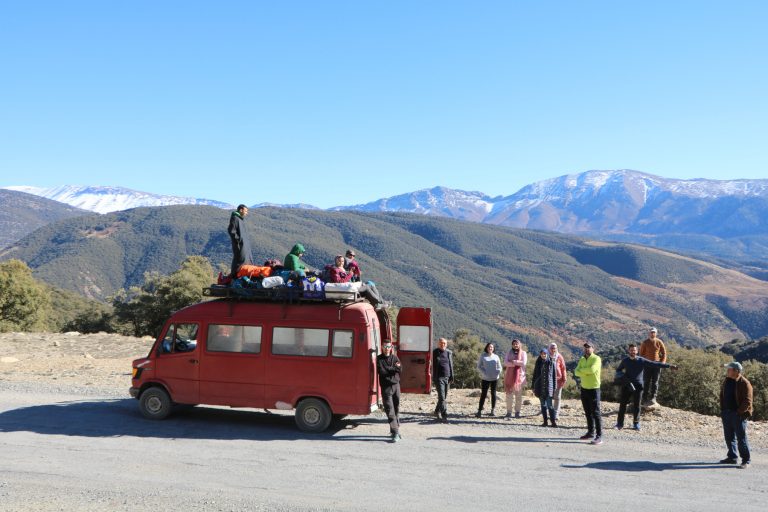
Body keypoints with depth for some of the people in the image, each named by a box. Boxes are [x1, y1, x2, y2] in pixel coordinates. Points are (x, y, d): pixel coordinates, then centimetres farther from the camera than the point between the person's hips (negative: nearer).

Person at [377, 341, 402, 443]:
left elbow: (399, 369, -3)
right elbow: (381, 372, -12)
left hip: (396, 385, 4)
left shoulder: (395, 357, 10)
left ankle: (395, 430, 22)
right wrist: (393, 368, -7)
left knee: (396, 409, 10)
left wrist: (388, 369, -14)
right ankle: (395, 433, -12)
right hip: (386, 387, -4)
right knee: (390, 410, -9)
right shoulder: (379, 359, 0)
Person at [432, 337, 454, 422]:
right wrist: (434, 377, -8)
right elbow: (434, 366, -3)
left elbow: (451, 365, 13)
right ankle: (444, 415, -13)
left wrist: (451, 376, 8)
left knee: (444, 396, 12)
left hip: (447, 377, 5)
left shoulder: (449, 353, 10)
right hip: (439, 377, -5)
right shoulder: (435, 352, -1)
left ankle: (437, 411, 31)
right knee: (442, 397, -11)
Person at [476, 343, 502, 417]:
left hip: (494, 378, 2)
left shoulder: (496, 357, 9)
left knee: (493, 394, 7)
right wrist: (484, 373, -12)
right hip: (485, 378, -2)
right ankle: (479, 410, -5)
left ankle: (493, 410, 13)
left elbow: (499, 367, 11)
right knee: (483, 394, -5)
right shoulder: (482, 356, 3)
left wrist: (498, 373, -7)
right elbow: (479, 366, 2)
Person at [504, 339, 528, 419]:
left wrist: (513, 361, -10)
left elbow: (524, 363, -10)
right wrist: (517, 363, -14)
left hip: (519, 375, -1)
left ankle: (517, 412, 8)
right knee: (509, 394, -2)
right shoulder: (509, 352, 10)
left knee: (519, 395, 1)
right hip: (509, 375, 1)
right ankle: (509, 412, 1)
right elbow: (505, 363, -4)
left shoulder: (523, 353, 5)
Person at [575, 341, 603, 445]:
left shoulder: (596, 359, -10)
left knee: (595, 413, -9)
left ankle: (599, 436, -9)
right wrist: (586, 373, -18)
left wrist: (581, 370, -10)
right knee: (588, 412, 14)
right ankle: (591, 432, 25)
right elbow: (577, 372, 1)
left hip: (594, 389, -7)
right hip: (584, 389, 7)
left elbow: (592, 369, -27)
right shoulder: (582, 359, 11)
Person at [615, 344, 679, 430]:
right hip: (626, 386, 1)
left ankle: (636, 424, 12)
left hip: (637, 386, -1)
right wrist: (622, 376, -5)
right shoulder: (625, 361, 5)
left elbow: (655, 364, -3)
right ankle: (620, 423, 7)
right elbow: (618, 370, 17)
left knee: (636, 405, 1)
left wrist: (669, 366, -8)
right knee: (622, 404, -1)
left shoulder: (641, 361, 0)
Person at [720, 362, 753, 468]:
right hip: (726, 413, 8)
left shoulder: (745, 383, -13)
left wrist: (739, 412, -17)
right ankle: (732, 457, 24)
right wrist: (722, 409, 11)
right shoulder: (727, 381, 10)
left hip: (739, 414, -8)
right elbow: (722, 395, 19)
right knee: (729, 437, 13)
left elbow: (747, 401, -15)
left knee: (741, 438, -4)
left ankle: (746, 461, 2)